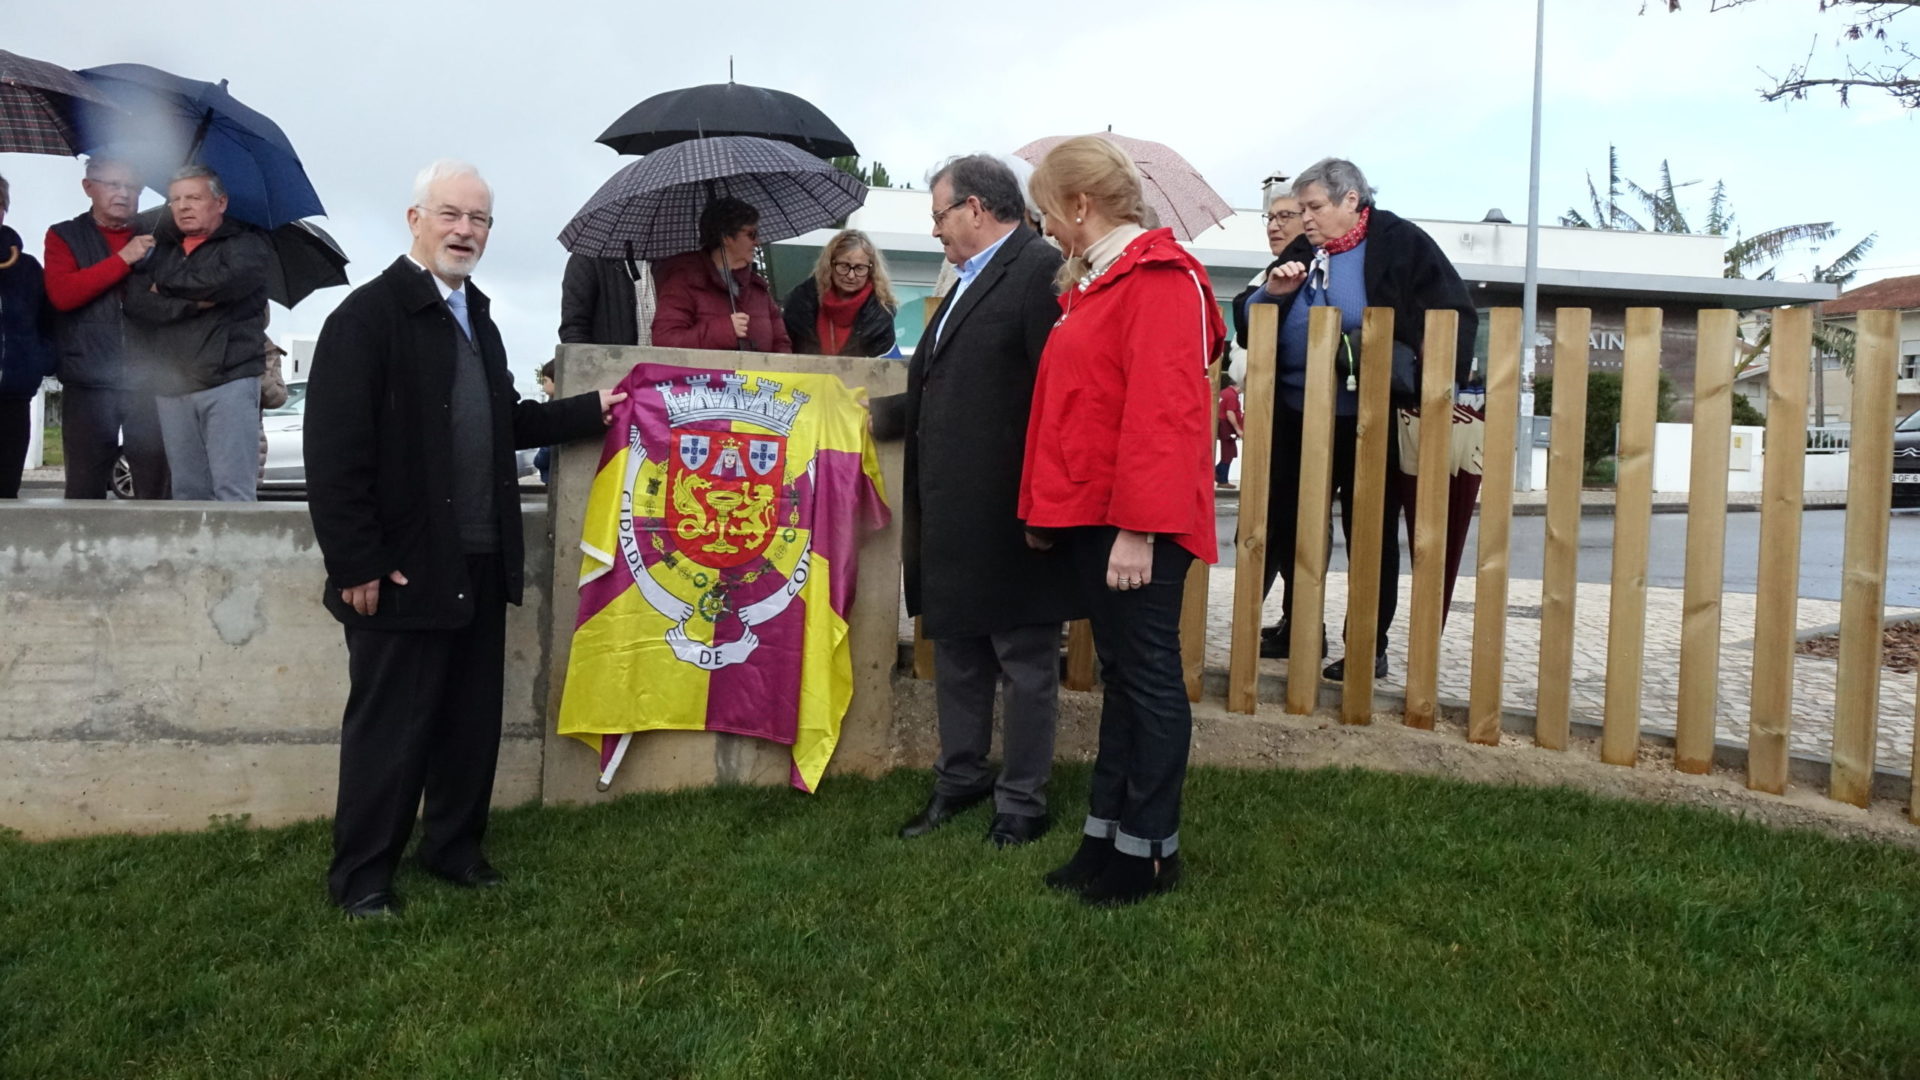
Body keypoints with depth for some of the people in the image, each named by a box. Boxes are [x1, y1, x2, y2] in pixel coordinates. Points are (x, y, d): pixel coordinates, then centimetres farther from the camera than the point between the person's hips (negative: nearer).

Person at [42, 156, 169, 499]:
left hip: (149, 381, 1)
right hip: (88, 384, -1)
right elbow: (61, 294, -8)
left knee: (156, 487, 0)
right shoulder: (65, 237, 9)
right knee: (85, 487, 2)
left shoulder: (154, 238, 14)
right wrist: (123, 259, -13)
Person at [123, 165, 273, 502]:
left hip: (229, 381, -5)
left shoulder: (247, 243, 4)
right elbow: (135, 300, 3)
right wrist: (191, 304, -12)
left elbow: (225, 279, -17)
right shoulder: (159, 248, 18)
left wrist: (166, 286, -2)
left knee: (233, 490, -9)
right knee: (187, 493, 7)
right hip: (171, 389, 5)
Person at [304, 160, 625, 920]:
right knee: (388, 727, 4)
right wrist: (357, 564, -19)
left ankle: (454, 848, 32)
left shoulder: (475, 316, 15)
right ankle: (361, 875, 19)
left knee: (473, 719, 15)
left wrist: (592, 411, 14)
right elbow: (335, 452, -17)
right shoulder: (368, 314, -13)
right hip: (403, 569, -8)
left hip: (480, 564, 8)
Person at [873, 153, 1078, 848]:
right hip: (950, 512, 9)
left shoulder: (1040, 271, -15)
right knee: (956, 653, 19)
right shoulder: (967, 282, 16)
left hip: (1006, 514, -9)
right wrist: (880, 413, 26)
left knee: (1024, 661, 6)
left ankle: (1022, 802, 19)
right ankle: (960, 779, 34)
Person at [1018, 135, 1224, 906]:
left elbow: (1160, 410, -20)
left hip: (1135, 524, -9)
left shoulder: (1158, 280, -12)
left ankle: (1149, 849, 12)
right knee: (1119, 672, 14)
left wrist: (1139, 524, -23)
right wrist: (1043, 507, 15)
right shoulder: (1090, 284, 16)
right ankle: (1106, 835, 23)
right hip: (1088, 515, 9)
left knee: (1148, 675, 1)